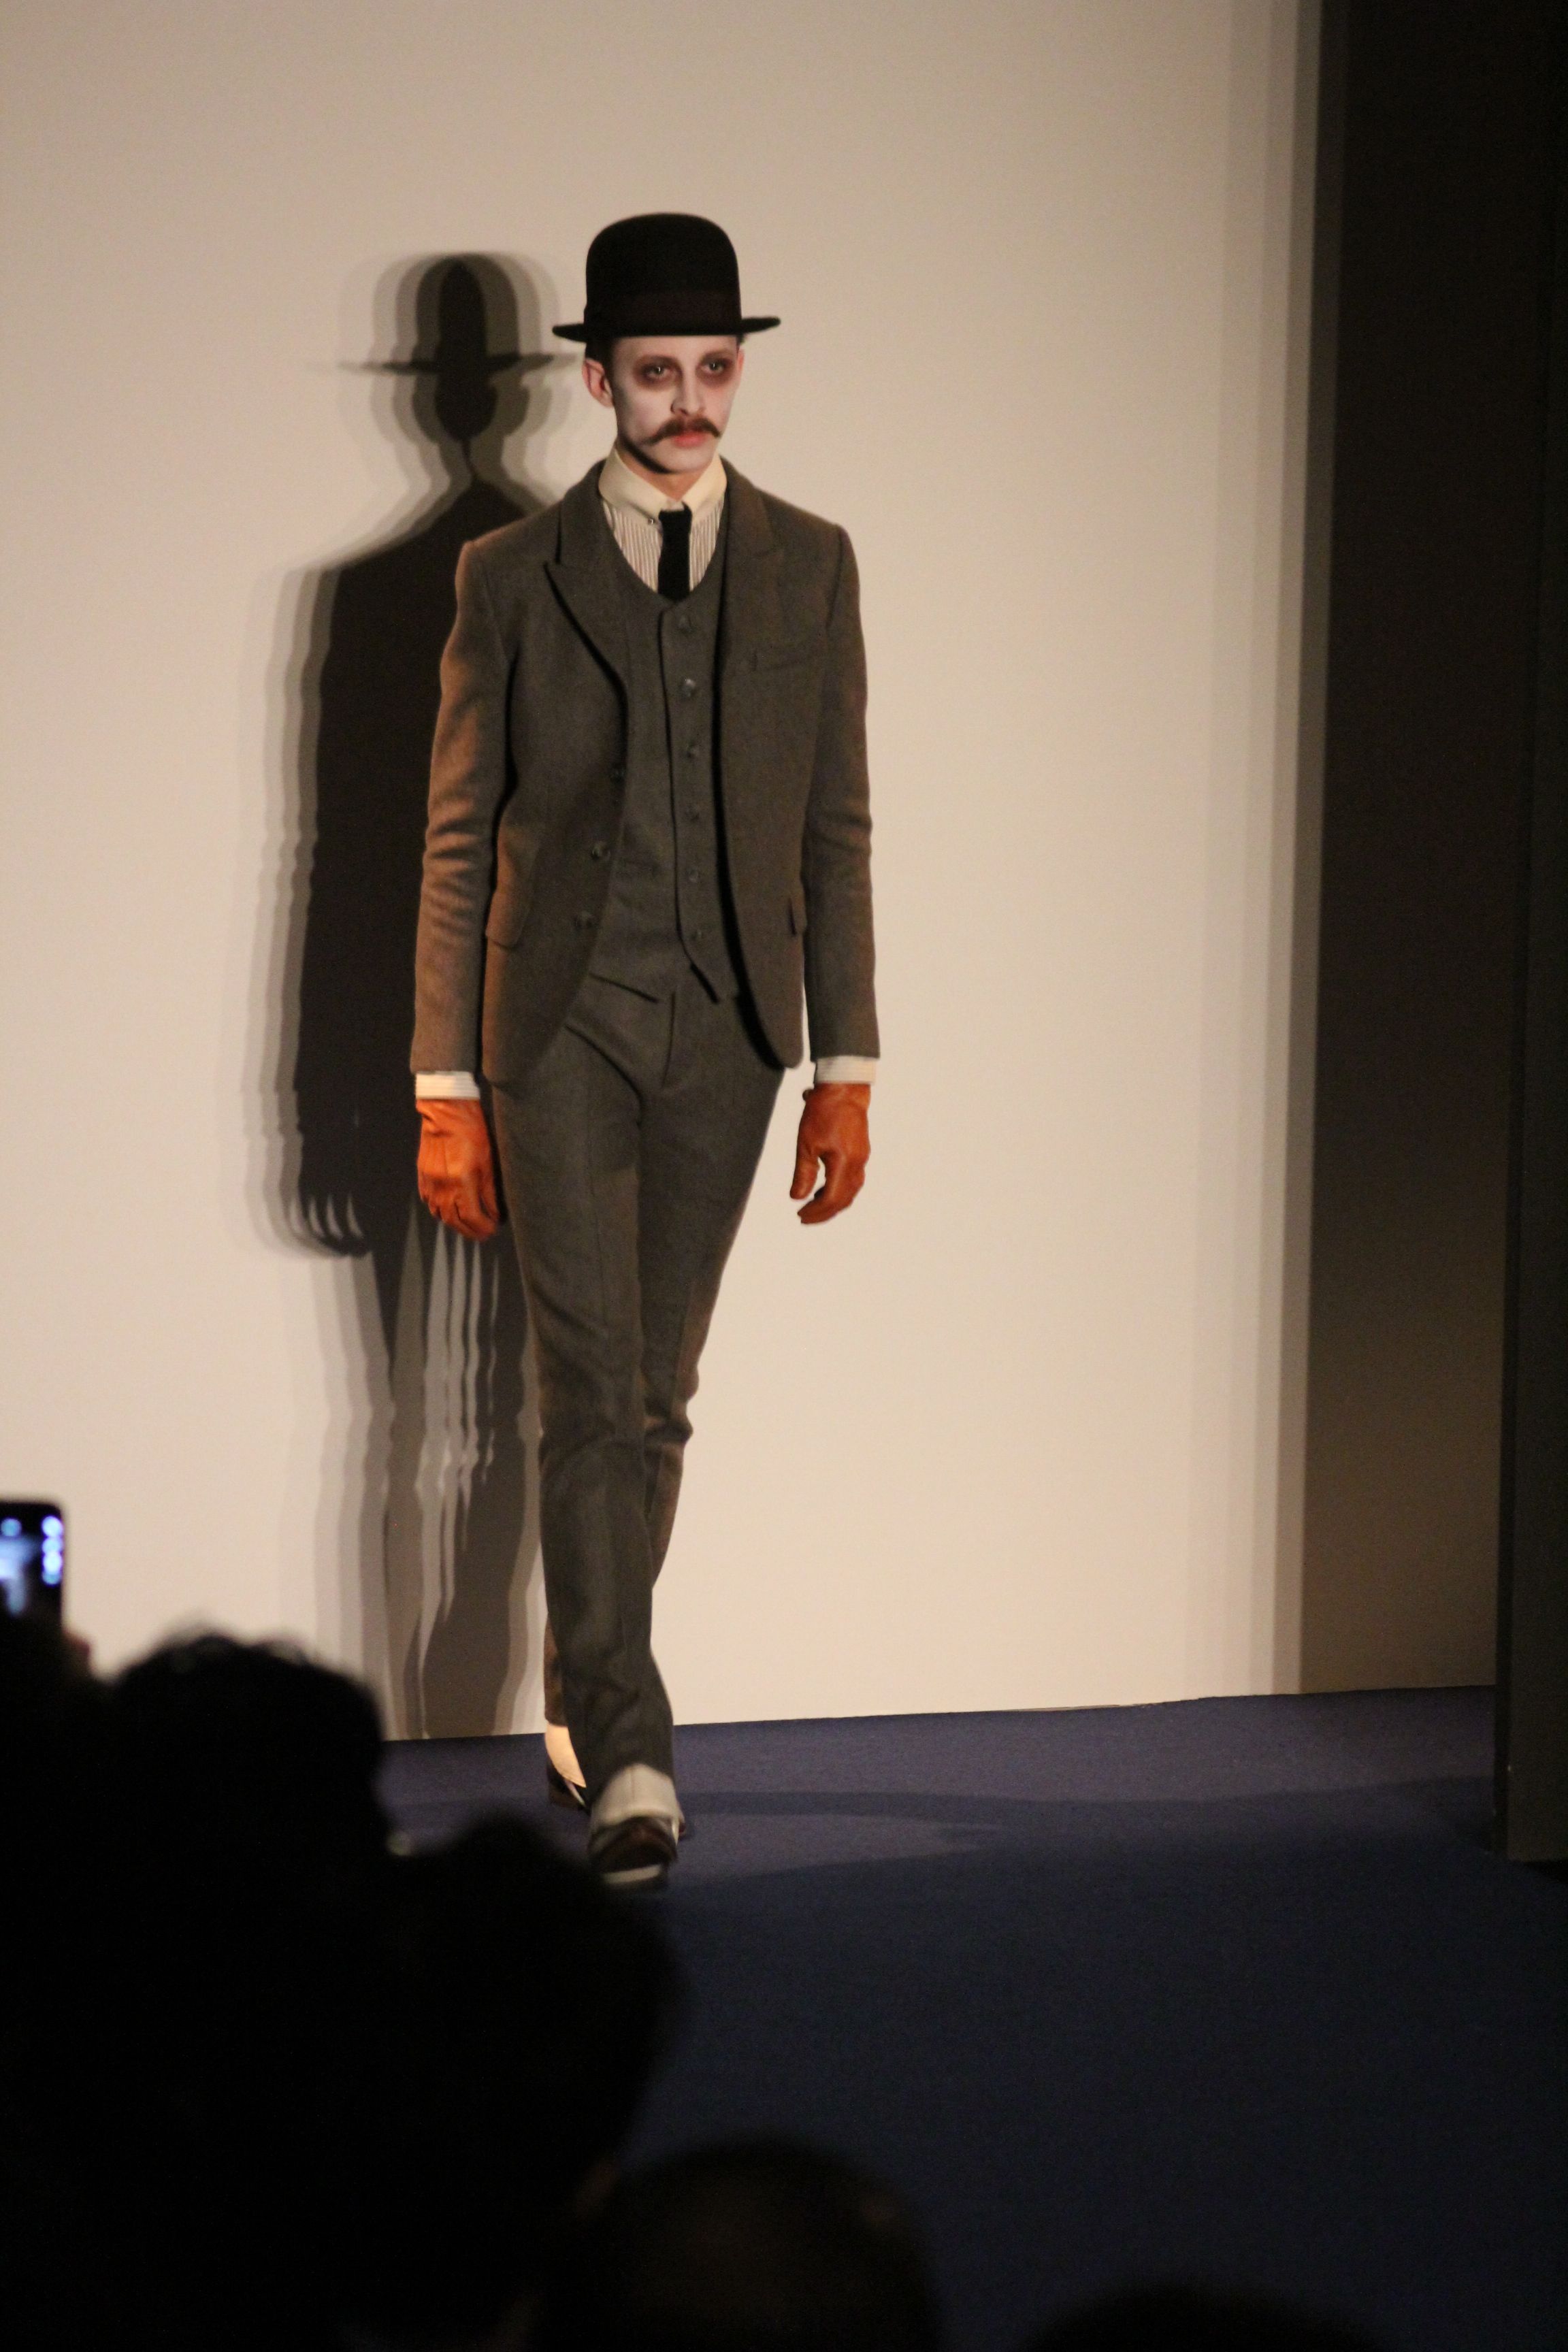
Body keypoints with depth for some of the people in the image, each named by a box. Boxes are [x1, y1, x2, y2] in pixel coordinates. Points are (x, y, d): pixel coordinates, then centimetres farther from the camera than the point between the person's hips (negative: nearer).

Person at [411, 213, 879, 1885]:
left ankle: (586, 1701, 26)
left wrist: (845, 1067, 4)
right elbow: (457, 844, 2)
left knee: (653, 1400, 9)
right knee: (594, 1397, -9)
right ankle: (626, 1759, -10)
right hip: (562, 1026, -2)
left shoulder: (807, 567, 7)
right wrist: (446, 1087, -3)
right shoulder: (513, 577, 1)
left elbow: (836, 832, 8)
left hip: (723, 1037, 2)